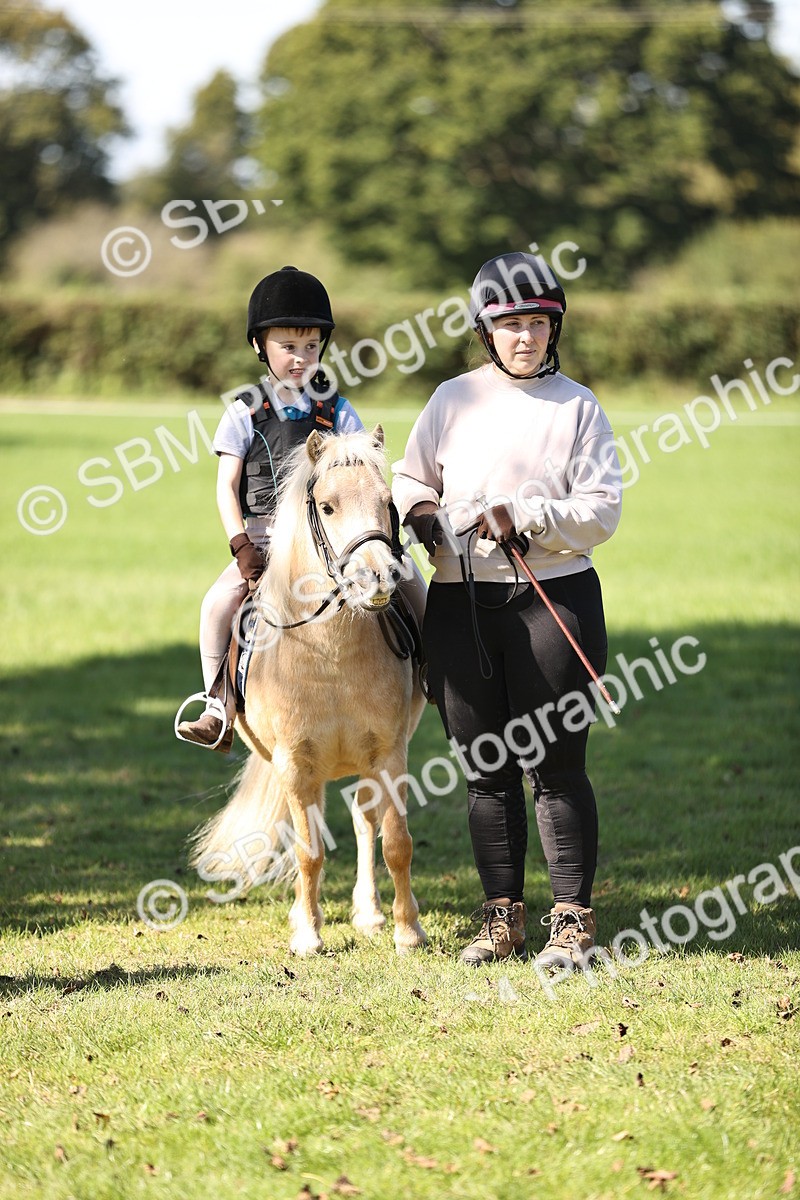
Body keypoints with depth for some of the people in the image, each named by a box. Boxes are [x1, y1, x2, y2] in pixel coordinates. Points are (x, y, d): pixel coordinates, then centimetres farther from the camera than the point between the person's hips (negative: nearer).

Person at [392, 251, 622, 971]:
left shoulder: (578, 407, 2)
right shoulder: (453, 400, 9)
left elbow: (601, 511, -4)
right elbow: (411, 478, 17)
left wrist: (523, 518, -17)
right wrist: (420, 514, -5)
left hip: (553, 599, -3)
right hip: (460, 602, 3)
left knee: (557, 768, -2)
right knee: (484, 769, 8)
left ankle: (572, 918, 6)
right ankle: (503, 913, 18)